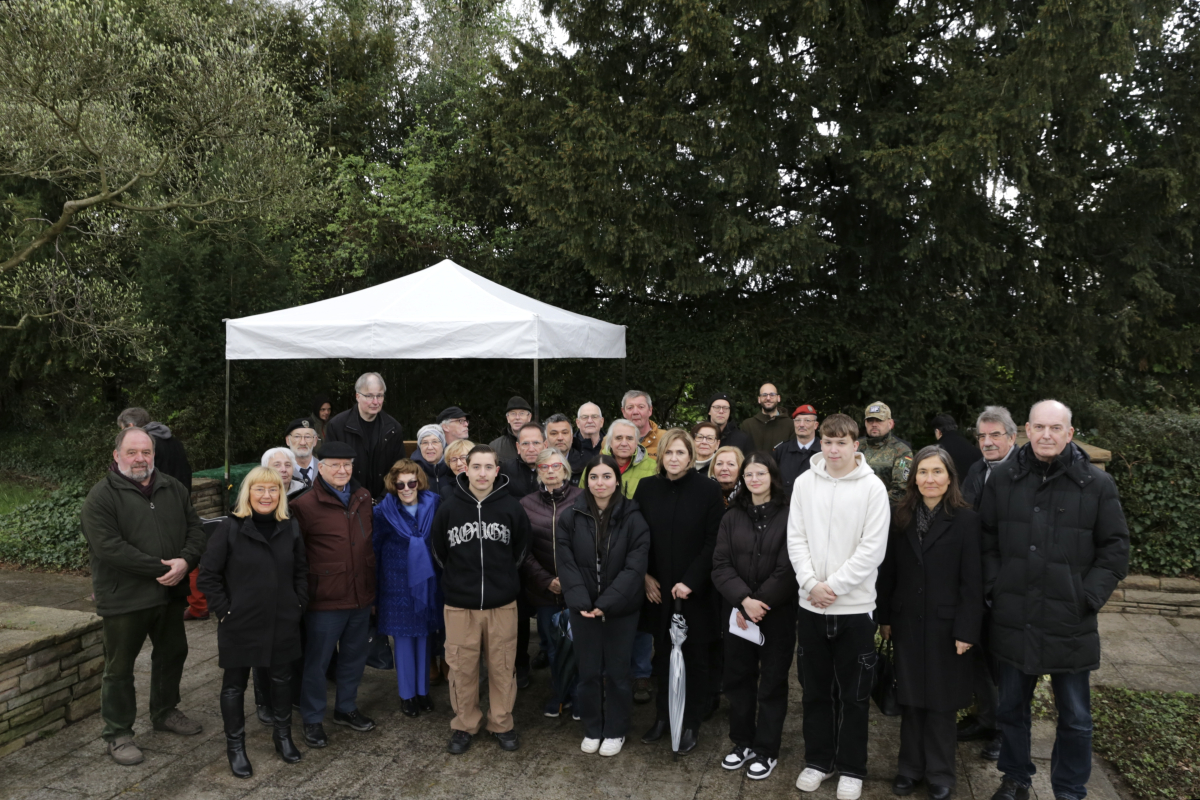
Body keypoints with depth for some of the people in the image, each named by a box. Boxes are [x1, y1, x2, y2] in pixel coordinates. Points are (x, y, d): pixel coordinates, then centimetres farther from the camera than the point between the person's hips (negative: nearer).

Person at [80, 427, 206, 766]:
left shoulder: (173, 488, 6)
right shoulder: (102, 496, -12)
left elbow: (194, 528, 4)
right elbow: (108, 546, -21)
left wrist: (185, 561, -16)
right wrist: (161, 568, -23)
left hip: (170, 593, 6)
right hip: (124, 598, -6)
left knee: (172, 654, 20)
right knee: (120, 668, 7)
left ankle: (164, 712, 41)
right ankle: (118, 734, 23)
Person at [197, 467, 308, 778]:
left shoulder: (290, 528, 1)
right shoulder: (230, 528, -11)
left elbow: (301, 571, 10)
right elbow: (208, 575, -8)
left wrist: (299, 606, 2)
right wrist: (225, 611, -10)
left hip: (283, 623, 3)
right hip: (240, 625, -3)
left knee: (281, 679, 16)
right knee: (235, 684, 11)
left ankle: (283, 735, 36)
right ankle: (235, 746, 29)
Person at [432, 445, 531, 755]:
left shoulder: (512, 508, -3)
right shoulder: (448, 509, -4)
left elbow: (520, 552, 9)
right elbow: (440, 553, 8)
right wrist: (460, 578, 9)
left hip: (502, 604, 0)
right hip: (460, 604, 0)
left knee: (501, 667, 9)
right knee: (462, 668, 8)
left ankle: (502, 724, 27)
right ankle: (464, 725, 27)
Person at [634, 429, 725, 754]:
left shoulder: (708, 490, -8)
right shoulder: (646, 487, 1)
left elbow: (713, 542, -9)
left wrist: (690, 581, -14)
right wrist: (645, 576, -2)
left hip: (695, 590, -2)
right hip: (657, 590, 3)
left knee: (695, 657, 8)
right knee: (662, 654, 13)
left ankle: (691, 723, 23)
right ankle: (663, 715, 29)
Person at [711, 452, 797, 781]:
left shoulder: (788, 516, -6)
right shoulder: (731, 517, 6)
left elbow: (788, 569, -12)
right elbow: (721, 566, -2)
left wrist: (758, 603, -15)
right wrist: (743, 600, -17)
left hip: (778, 613, -3)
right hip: (737, 612, 4)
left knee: (772, 680, 6)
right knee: (738, 677, 11)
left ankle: (766, 750, 19)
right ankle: (742, 742, 27)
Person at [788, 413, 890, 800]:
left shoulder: (873, 487, -7)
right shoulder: (804, 483, 1)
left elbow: (873, 548, -11)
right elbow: (796, 538, 1)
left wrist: (834, 586, -14)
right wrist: (811, 583, -11)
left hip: (854, 606, -2)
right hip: (811, 604, 3)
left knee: (854, 693, 9)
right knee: (816, 688, 14)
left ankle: (851, 768, 24)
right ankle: (818, 760, 29)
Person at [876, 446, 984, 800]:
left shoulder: (965, 519, -8)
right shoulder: (901, 516, 2)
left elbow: (972, 581, -9)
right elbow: (888, 572, 4)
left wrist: (966, 630, -12)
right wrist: (884, 617, 3)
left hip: (945, 624, -3)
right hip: (907, 622, 3)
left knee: (941, 701, 10)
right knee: (911, 698, 12)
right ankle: (911, 766, 27)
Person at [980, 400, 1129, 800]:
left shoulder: (1097, 484, -2)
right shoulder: (1002, 480, 2)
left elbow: (1115, 548, 0)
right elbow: (986, 540, 7)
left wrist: (1088, 598, -8)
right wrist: (996, 587, -2)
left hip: (1070, 624, -2)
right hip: (1015, 619, 2)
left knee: (1075, 717, 11)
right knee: (1011, 707, 16)